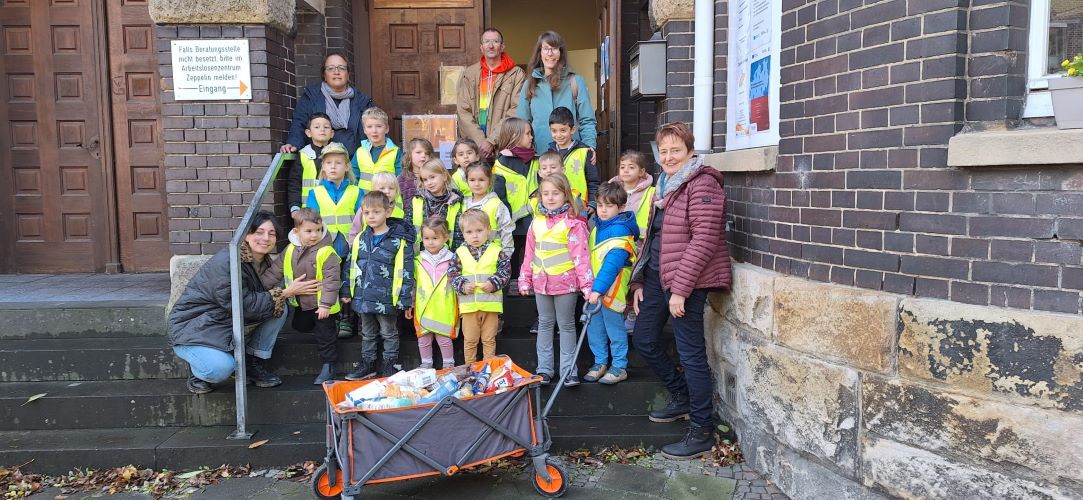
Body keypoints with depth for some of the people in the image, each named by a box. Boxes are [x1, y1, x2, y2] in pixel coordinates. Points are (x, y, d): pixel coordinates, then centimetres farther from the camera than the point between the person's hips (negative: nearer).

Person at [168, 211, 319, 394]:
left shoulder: (263, 261, -1)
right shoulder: (226, 262, -27)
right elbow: (244, 305, -27)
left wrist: (292, 289, -20)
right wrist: (286, 292, -26)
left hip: (230, 322, 8)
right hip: (192, 327, -7)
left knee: (280, 308, -11)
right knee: (221, 369, -34)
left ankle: (253, 364, 1)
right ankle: (197, 368, 4)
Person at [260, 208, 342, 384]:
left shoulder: (326, 253, -21)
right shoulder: (291, 250, -3)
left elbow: (331, 280, -22)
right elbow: (276, 270, 8)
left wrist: (326, 304, -24)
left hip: (321, 304, -6)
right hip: (301, 304, 6)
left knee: (325, 335, 2)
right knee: (300, 327, 22)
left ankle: (328, 366, 15)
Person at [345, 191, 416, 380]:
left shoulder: (399, 240, -13)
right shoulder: (360, 239, 4)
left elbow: (406, 271, -13)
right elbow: (352, 266, 13)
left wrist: (405, 299, -14)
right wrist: (347, 291, 12)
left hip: (386, 298, -6)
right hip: (363, 297, 6)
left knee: (389, 333, 11)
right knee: (367, 333, 19)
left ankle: (390, 365, 24)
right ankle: (367, 364, 32)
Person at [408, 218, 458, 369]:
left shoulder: (452, 260, -2)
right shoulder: (418, 261, 3)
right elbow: (411, 284, 10)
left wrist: (461, 305, 4)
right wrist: (409, 305, 10)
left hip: (444, 310, -3)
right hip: (423, 310, 3)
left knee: (444, 338, 3)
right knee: (423, 340, 11)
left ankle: (449, 365, 19)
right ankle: (426, 365, 28)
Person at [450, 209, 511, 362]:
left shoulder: (496, 250, -1)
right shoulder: (460, 252, 2)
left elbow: (505, 271, -2)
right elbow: (452, 273, 2)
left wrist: (494, 284, -14)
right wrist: (462, 286, -12)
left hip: (491, 303, -1)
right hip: (468, 304, 1)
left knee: (489, 339, 11)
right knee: (469, 340, 11)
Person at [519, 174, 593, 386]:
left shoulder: (573, 223, -10)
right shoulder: (537, 222, 7)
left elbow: (580, 255, -15)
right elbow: (530, 253, 12)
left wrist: (586, 283, -20)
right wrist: (525, 280, 11)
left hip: (565, 281, -5)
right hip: (541, 281, 5)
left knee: (566, 325, 6)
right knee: (545, 324, 14)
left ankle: (568, 370, 14)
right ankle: (544, 368, 23)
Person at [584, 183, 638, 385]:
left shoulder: (620, 232, -19)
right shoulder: (598, 227, 8)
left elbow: (612, 265, -28)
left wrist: (598, 289, -35)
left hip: (611, 290, -8)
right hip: (594, 289, 8)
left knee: (614, 329, 4)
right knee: (594, 327, 14)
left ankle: (619, 367, 17)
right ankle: (600, 362, 28)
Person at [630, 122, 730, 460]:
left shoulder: (701, 184, -12)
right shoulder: (663, 186, 16)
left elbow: (704, 240, -20)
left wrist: (680, 289, -21)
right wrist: (639, 280, 14)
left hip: (686, 280, -9)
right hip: (656, 275, 10)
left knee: (691, 354, -3)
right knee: (644, 341, 17)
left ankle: (701, 433, 10)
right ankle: (681, 399, 37)